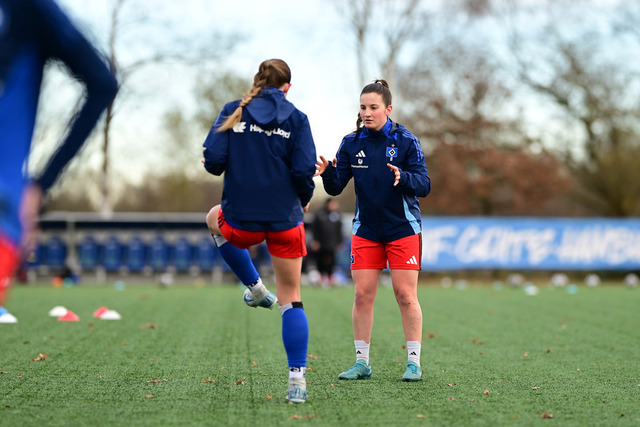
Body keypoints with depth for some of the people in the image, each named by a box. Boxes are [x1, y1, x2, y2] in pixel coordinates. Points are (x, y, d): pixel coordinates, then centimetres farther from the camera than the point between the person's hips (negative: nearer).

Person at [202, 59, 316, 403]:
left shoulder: (233, 112, 2)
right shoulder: (296, 119, 1)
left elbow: (213, 161, -6)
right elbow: (304, 171, -8)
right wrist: (304, 200, 12)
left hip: (241, 219, 0)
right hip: (285, 220, 0)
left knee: (215, 219, 37)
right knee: (291, 300, 9)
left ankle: (255, 287, 33)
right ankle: (297, 378, -1)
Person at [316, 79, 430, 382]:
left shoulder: (405, 141, -7)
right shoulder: (351, 144, 1)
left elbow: (424, 186, -11)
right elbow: (336, 188, -1)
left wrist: (403, 177, -32)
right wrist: (327, 173, -22)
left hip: (403, 228, -3)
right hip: (366, 229, 3)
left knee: (405, 295, -3)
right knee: (362, 295, 0)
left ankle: (414, 362, 5)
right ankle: (362, 362, 8)